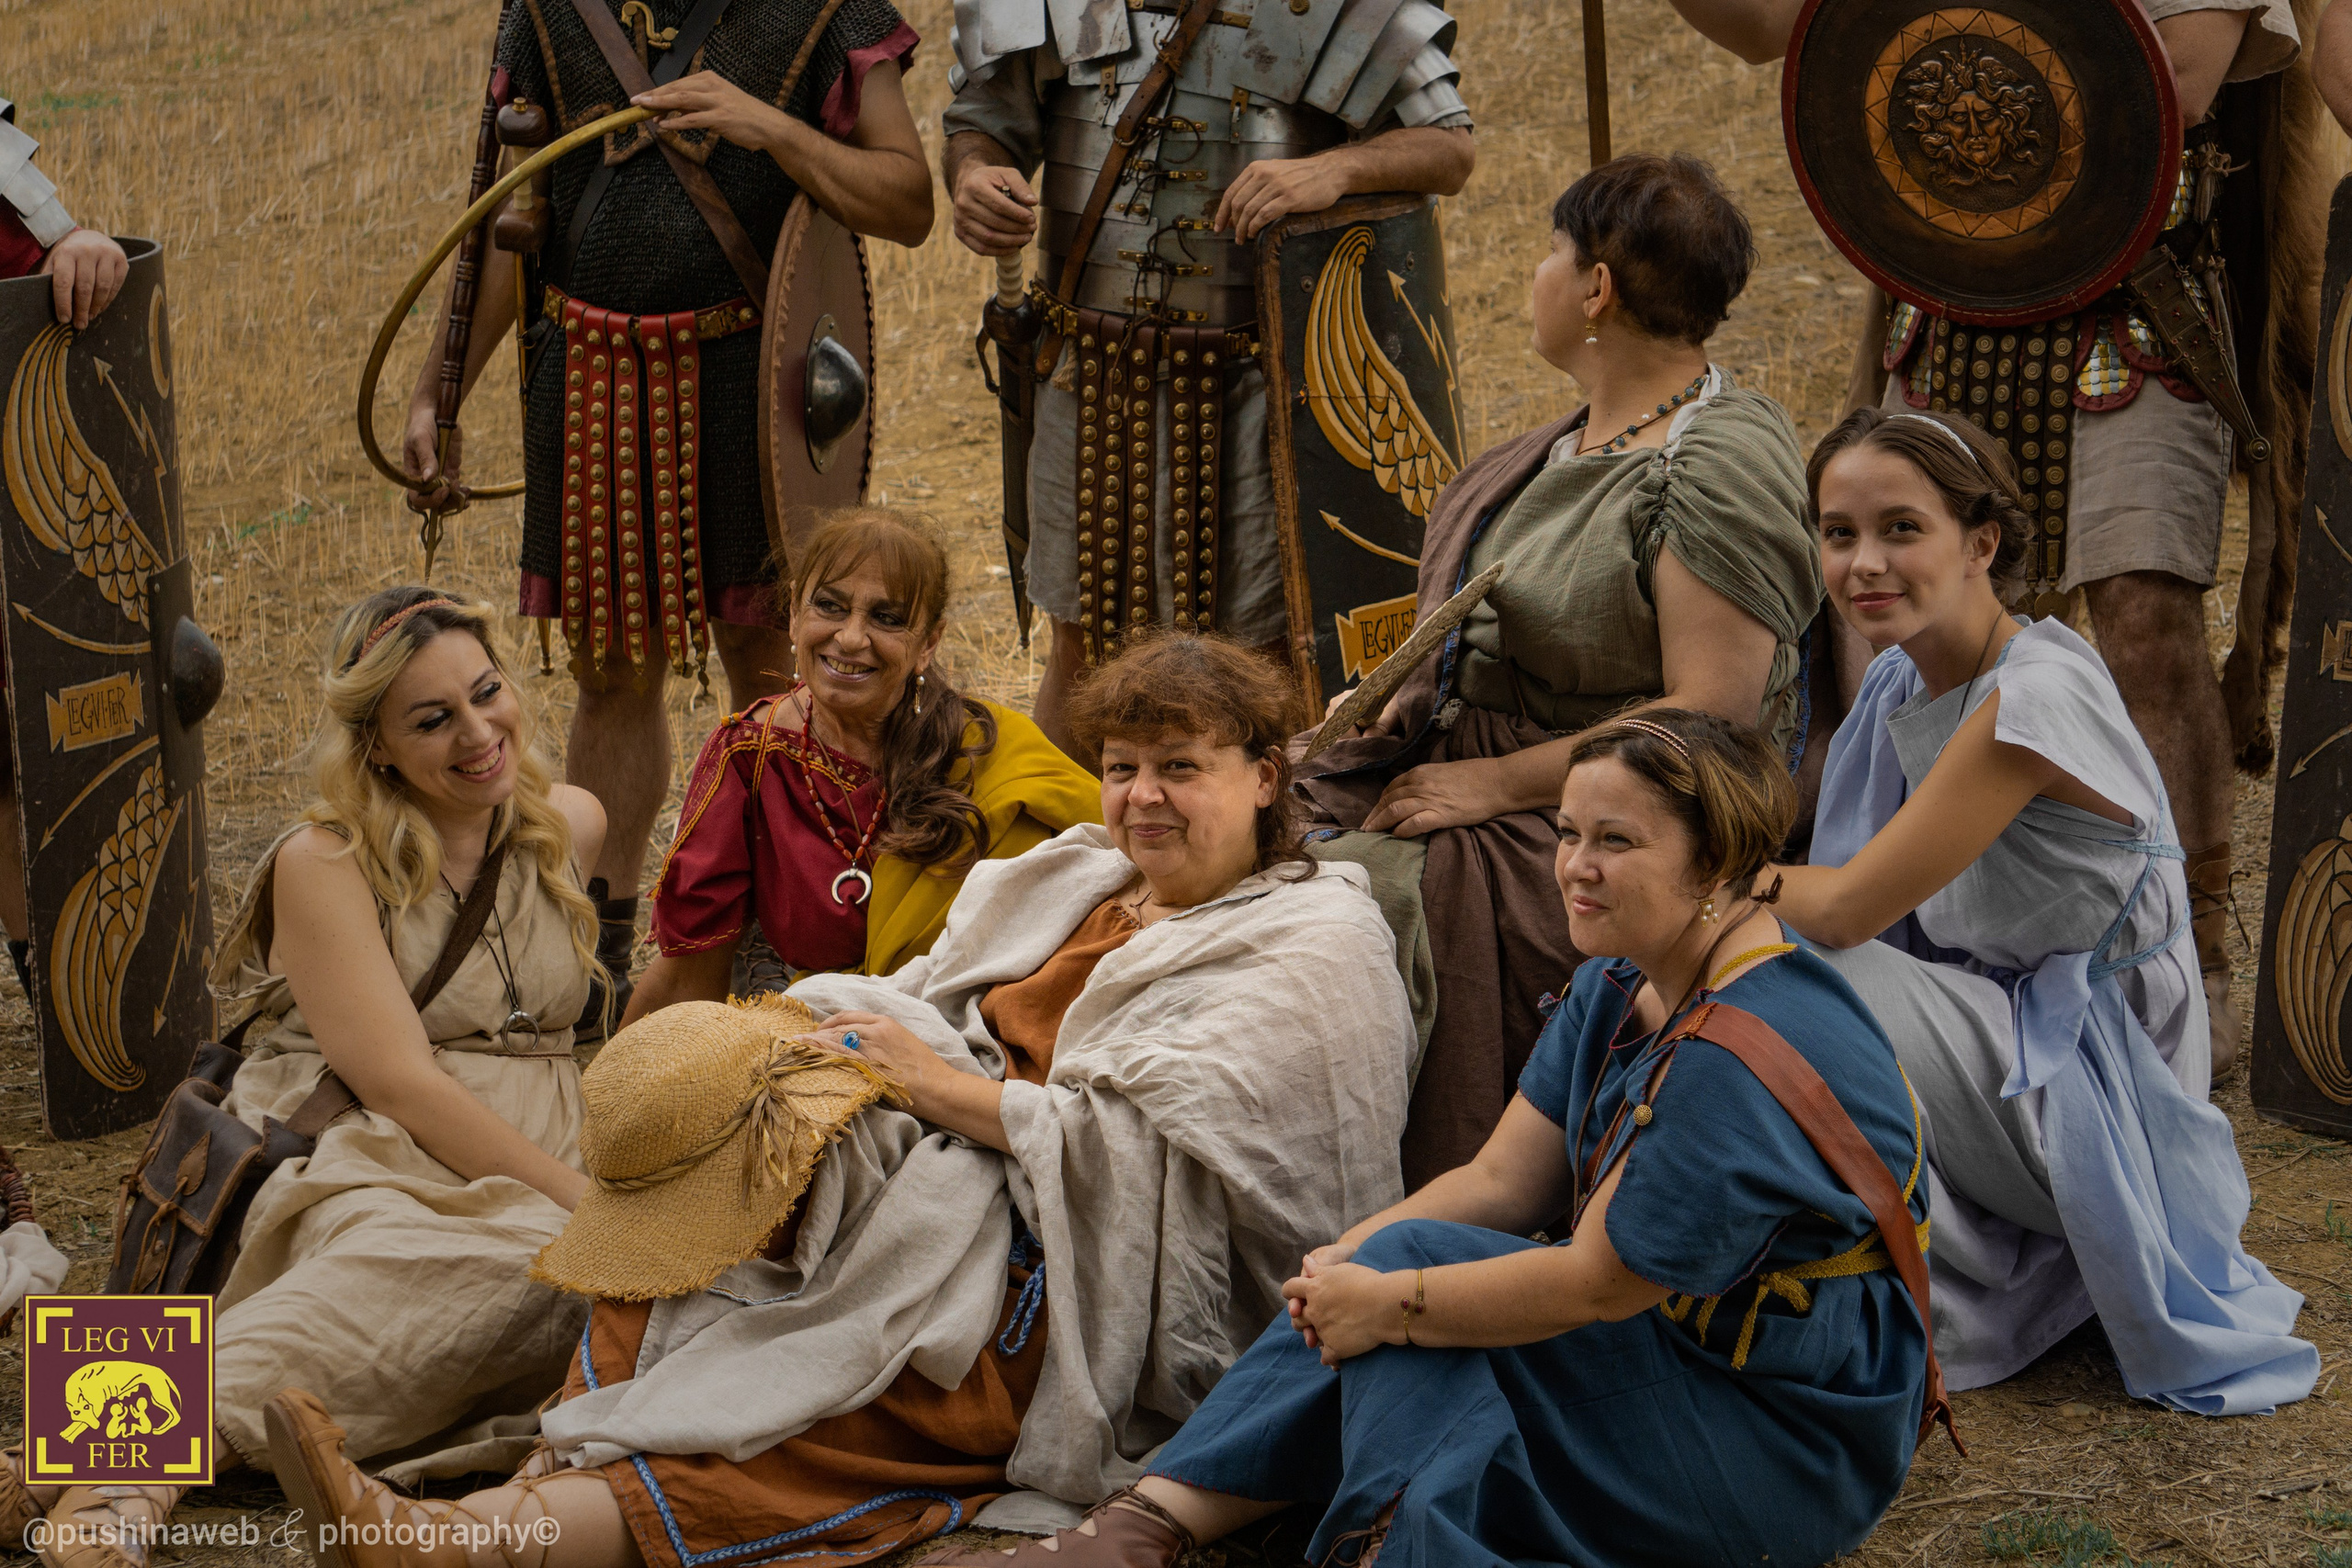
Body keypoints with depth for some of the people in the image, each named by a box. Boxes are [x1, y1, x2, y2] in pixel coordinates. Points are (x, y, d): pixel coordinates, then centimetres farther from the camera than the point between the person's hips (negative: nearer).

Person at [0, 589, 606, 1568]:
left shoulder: (569, 826, 14)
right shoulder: (325, 864, -3)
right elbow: (398, 1082, -12)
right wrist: (589, 1203, -19)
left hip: (537, 1175, 5)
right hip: (374, 1166, -5)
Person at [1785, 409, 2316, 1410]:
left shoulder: (2037, 698, -24)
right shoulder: (1904, 680, 4)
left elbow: (1847, 908, -25)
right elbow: (1845, 894, 5)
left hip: (2089, 1092, -8)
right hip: (1994, 1036, 8)